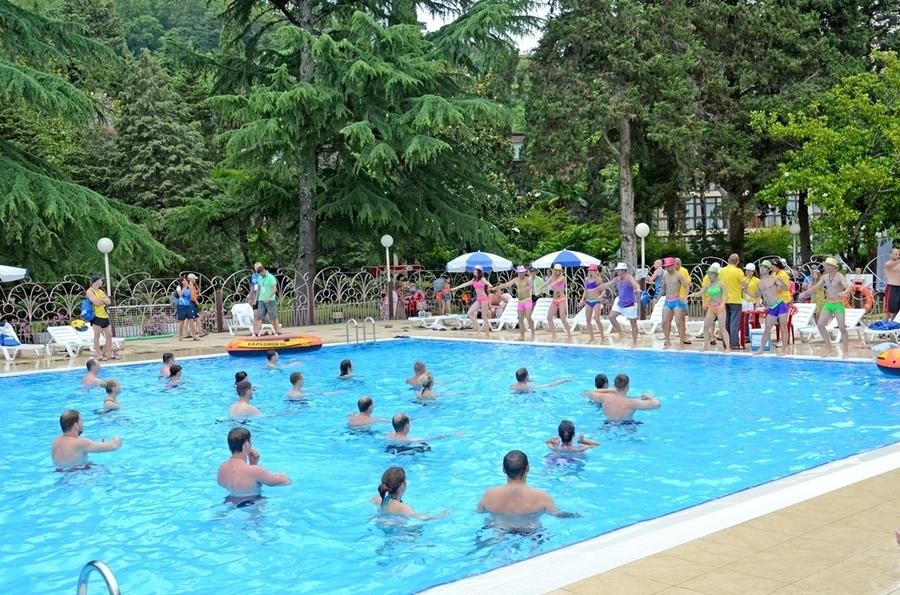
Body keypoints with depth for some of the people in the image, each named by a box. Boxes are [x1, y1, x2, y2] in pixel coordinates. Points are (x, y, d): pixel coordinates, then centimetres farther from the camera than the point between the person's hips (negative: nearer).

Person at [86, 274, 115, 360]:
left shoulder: (100, 291, 18)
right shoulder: (90, 291, -7)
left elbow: (109, 301, 7)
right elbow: (96, 302, -20)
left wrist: (101, 300, -9)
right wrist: (104, 300, -2)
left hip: (105, 316, 8)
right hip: (97, 317, -8)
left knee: (109, 335, 8)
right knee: (97, 336, -3)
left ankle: (109, 354, 15)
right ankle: (99, 355, -1)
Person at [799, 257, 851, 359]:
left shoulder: (840, 277, -14)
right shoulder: (825, 277, 5)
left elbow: (848, 288, -27)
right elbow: (815, 287, 11)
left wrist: (843, 293, -50)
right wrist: (805, 293, -4)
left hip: (838, 304, -6)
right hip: (827, 304, 6)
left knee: (842, 327, -8)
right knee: (820, 325, 1)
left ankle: (846, 351, 1)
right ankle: (828, 348, 13)